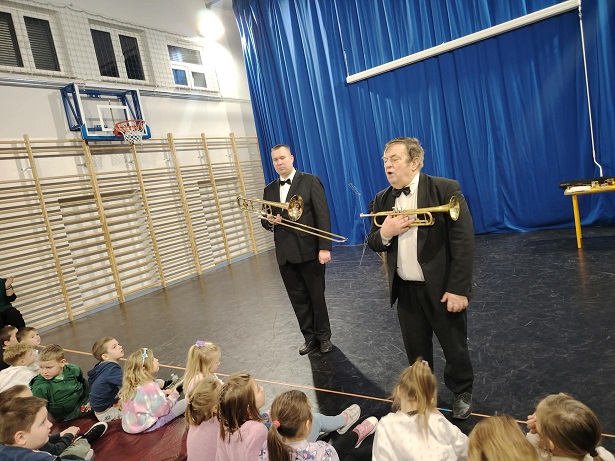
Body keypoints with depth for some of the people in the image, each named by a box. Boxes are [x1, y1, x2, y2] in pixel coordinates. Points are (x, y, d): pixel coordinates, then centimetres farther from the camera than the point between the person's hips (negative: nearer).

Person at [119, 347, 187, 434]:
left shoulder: (131, 384, 2)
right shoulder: (150, 386, -25)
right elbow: (162, 410, -20)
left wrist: (163, 393, 10)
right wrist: (173, 396, -4)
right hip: (147, 426, -9)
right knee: (186, 403, -9)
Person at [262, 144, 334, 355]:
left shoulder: (310, 181, -3)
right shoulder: (269, 190, 12)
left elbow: (322, 215, -9)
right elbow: (265, 219, 17)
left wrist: (324, 247, -16)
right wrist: (269, 221, -9)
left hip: (309, 251, -4)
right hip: (285, 254, 5)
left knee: (317, 296, 8)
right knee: (298, 299, 12)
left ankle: (324, 336, 27)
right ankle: (310, 337, 28)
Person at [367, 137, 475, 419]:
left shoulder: (445, 189, -12)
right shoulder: (382, 199, 4)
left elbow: (463, 241, -15)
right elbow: (373, 243, 8)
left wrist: (458, 289, -18)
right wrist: (384, 233, -16)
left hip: (442, 287, -4)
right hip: (405, 290, 4)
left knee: (454, 347, 15)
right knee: (416, 351, 17)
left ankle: (462, 393, 41)